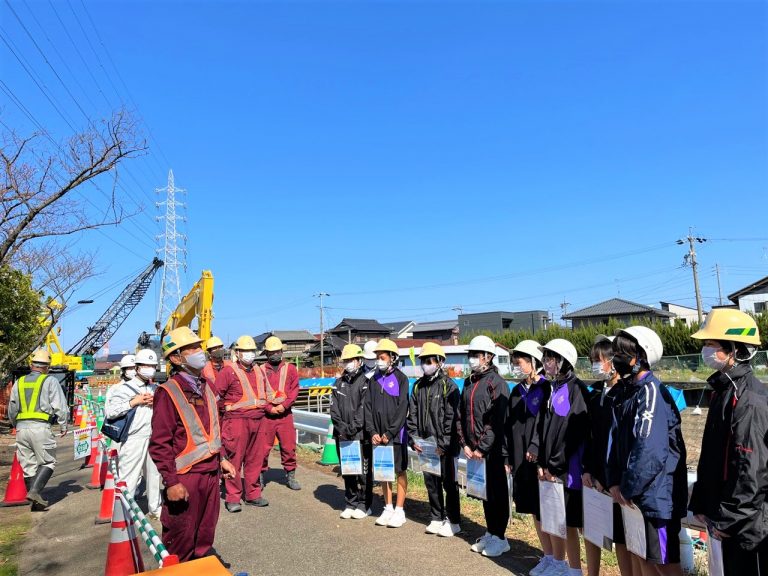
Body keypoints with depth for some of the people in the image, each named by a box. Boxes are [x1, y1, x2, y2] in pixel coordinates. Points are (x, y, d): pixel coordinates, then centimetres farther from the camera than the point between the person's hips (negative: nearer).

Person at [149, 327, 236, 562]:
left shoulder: (204, 386, 8)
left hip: (211, 472, 7)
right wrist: (171, 481, -18)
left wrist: (221, 458, 14)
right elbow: (160, 444, -16)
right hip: (185, 477, -7)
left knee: (205, 534, 20)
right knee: (181, 541, 8)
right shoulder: (168, 392, -15)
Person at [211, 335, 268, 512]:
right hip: (237, 420, -6)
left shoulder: (259, 371, 14)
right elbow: (216, 394, -7)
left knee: (254, 459, 11)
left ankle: (253, 494, 22)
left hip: (257, 420, 6)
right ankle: (232, 498, 7)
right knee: (234, 459, -3)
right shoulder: (228, 371, -6)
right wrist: (225, 410, 0)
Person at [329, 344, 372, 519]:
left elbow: (363, 409, -11)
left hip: (361, 435, -5)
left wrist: (352, 428, -16)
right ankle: (350, 504, 24)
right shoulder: (339, 383, 12)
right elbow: (334, 409, 6)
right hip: (342, 435, 5)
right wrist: (342, 427, -7)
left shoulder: (365, 382, -4)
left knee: (363, 471, 1)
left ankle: (364, 505, 14)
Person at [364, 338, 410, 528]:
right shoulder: (373, 380, 7)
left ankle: (399, 510, 14)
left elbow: (402, 408, -11)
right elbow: (368, 406, 5)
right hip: (378, 435, 5)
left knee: (400, 471, 5)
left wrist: (390, 432, -14)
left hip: (396, 434, -5)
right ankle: (388, 508, 25)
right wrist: (372, 431, -5)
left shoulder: (400, 378, -6)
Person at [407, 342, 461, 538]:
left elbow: (451, 417, -13)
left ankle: (453, 521, 19)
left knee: (449, 483, 5)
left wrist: (443, 444, -16)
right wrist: (414, 438, 1)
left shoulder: (448, 386, -9)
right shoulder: (418, 386, 9)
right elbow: (412, 415, 10)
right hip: (425, 445, 6)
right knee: (431, 482, 14)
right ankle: (436, 519, 28)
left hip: (445, 446, -6)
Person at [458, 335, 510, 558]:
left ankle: (499, 537, 18)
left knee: (497, 493, 5)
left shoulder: (496, 382, -12)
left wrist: (482, 448, -17)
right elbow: (461, 416, 12)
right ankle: (490, 533, 29)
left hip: (493, 450, -7)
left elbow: (497, 421, -18)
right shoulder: (468, 383, 10)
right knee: (484, 491, 16)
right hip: (474, 450, 7)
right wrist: (465, 444, 3)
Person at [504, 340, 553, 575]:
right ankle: (547, 556, 29)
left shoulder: (547, 389, -12)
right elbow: (509, 427, 13)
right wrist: (508, 458, 11)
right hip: (522, 462, 7)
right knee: (535, 512, 16)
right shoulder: (517, 391, 10)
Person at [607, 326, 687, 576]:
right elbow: (616, 440, 10)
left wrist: (629, 488, -17)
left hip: (656, 492, -8)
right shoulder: (625, 391, 9)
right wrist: (614, 481, 0)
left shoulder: (651, 391, -19)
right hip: (634, 492, 8)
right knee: (639, 554, 18)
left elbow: (650, 449, -26)